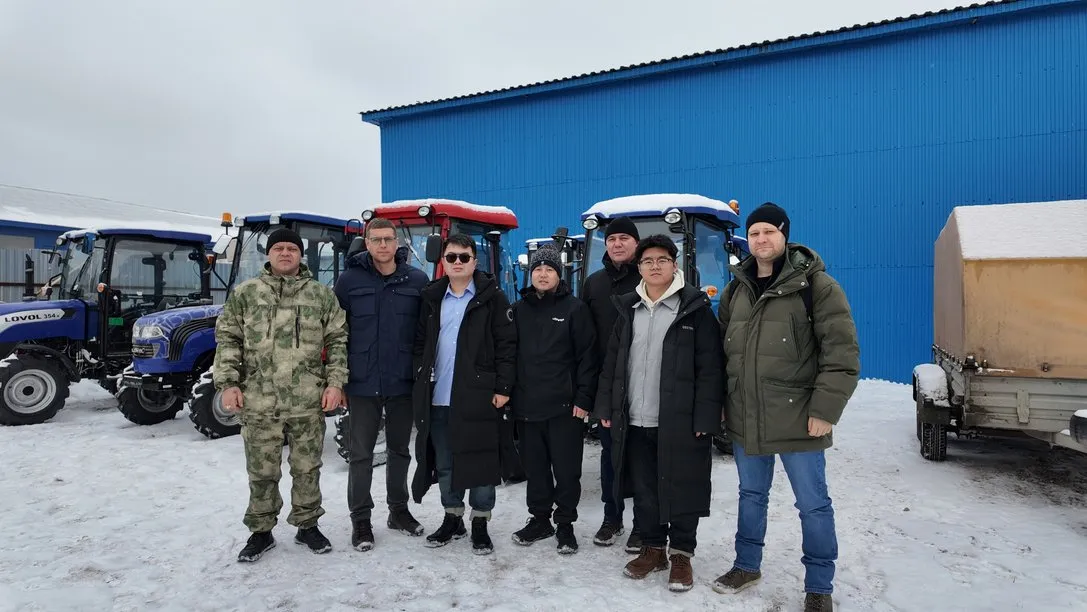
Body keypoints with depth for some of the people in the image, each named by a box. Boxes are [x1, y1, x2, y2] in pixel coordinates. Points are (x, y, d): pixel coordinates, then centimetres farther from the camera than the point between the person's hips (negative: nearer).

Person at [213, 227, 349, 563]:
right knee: (262, 472, 11)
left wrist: (336, 382, -5)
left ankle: (307, 525, 29)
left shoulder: (322, 294, 5)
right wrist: (228, 383, -5)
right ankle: (261, 531, 28)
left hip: (308, 402, 0)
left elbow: (339, 341, 4)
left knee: (307, 469, 12)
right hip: (258, 401, 0)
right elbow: (227, 339, 4)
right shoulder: (245, 293, 5)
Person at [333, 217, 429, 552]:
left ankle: (399, 509, 32)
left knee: (400, 450, 16)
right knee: (360, 453, 7)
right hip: (362, 384, -1)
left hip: (403, 383, 2)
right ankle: (361, 519, 20)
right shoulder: (350, 279, -3)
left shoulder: (417, 280, -1)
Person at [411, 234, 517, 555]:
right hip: (437, 398, 5)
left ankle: (480, 524, 19)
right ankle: (452, 519, 31)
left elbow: (507, 345, -7)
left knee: (480, 464, 4)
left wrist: (503, 387, -12)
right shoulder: (432, 297, 11)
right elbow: (420, 343, 15)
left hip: (478, 396, -4)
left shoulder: (492, 297, -3)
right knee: (444, 465, 15)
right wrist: (421, 382, 7)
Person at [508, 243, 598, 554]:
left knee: (566, 469, 6)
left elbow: (587, 356, -5)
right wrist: (508, 393, 7)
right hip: (526, 405, 4)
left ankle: (565, 524, 21)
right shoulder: (519, 310, 10)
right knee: (535, 468, 14)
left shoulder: (575, 308, -2)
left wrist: (584, 399, -11)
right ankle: (539, 519, 29)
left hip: (564, 406, -3)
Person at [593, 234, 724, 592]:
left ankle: (681, 554, 23)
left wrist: (705, 417, -14)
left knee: (681, 492, 6)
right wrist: (606, 408, 8)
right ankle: (653, 548, 31)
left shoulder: (695, 308, -4)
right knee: (644, 491, 14)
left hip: (680, 422, -4)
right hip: (634, 422, 5)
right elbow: (612, 363, 13)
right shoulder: (629, 310, 11)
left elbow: (711, 367, -9)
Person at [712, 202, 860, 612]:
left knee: (813, 505, 9)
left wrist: (825, 410, -17)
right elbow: (721, 349, 15)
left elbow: (842, 353, -13)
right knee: (751, 496, 19)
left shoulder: (815, 285, -9)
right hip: (744, 420, 5)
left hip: (797, 420, -5)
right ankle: (747, 566, 37)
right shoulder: (736, 289, 8)